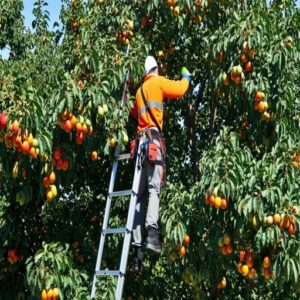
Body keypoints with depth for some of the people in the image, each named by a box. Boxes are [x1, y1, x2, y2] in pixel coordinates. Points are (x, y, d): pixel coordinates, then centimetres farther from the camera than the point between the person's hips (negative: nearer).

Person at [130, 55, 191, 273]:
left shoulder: (139, 91, 26)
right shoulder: (158, 82, 8)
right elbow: (180, 89, 1)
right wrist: (186, 76, 20)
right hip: (153, 138, -6)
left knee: (141, 193, 2)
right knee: (154, 188, -18)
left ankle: (137, 244, -4)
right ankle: (152, 232, -36)